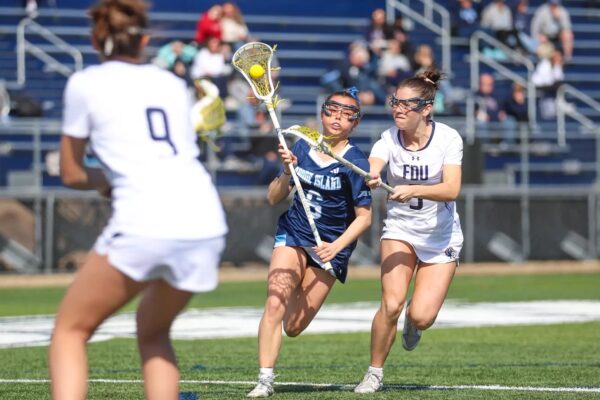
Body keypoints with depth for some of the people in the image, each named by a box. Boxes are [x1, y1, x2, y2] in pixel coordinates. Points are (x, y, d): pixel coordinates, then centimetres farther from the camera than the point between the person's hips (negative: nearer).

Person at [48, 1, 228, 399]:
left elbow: (71, 173, 16)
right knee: (153, 331, 27)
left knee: (70, 329, 10)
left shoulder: (86, 83, 10)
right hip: (206, 223, 5)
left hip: (144, 226, -5)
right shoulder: (172, 83, 22)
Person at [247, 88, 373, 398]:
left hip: (330, 247, -2)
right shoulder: (302, 147, -1)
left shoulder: (355, 163, -13)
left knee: (293, 326, -2)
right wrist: (286, 173, -15)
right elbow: (274, 198, 4)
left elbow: (364, 216, -10)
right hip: (292, 234, 3)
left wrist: (336, 246, -23)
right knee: (274, 305, -19)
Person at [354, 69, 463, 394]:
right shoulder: (388, 139, -12)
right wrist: (370, 179, -55)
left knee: (421, 317, -12)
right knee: (391, 303, -19)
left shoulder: (448, 138, -15)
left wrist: (413, 190, -43)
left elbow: (451, 190, -27)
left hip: (441, 236, -1)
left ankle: (413, 320, 27)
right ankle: (374, 373, 1)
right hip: (400, 230, 1)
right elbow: (370, 171, -31)